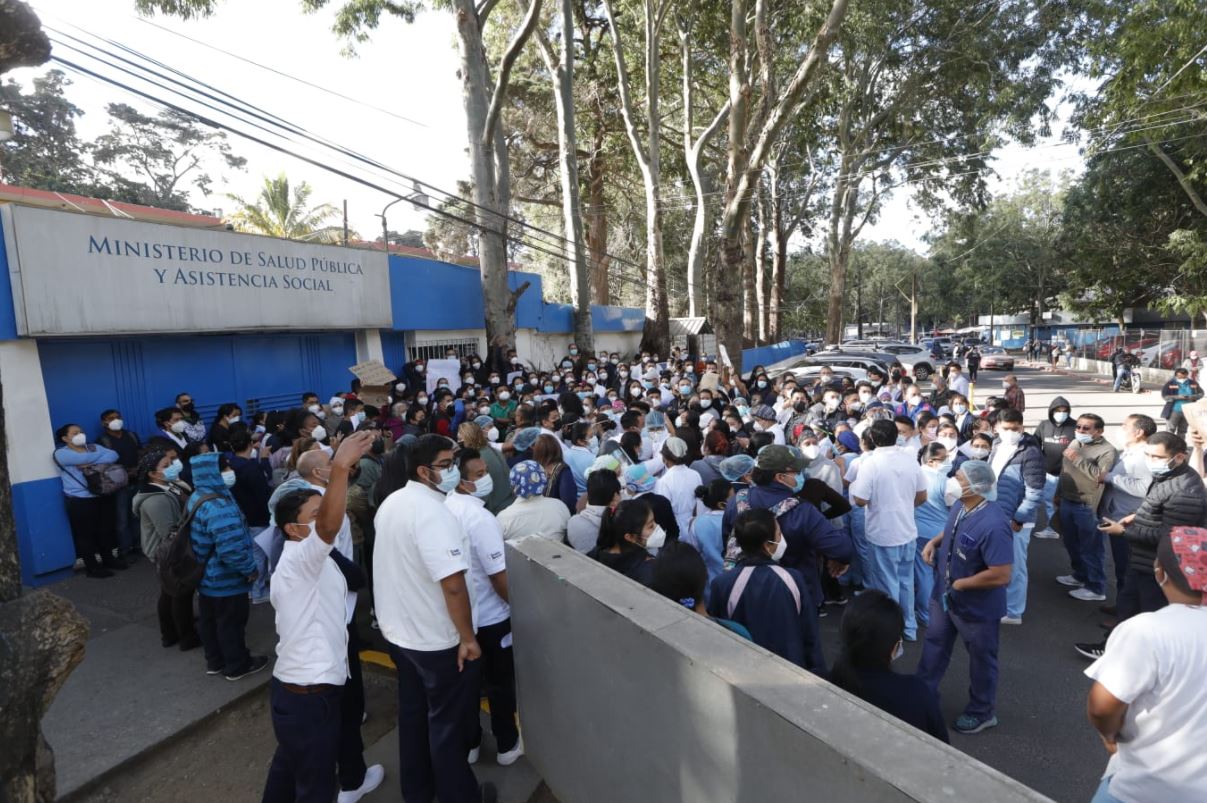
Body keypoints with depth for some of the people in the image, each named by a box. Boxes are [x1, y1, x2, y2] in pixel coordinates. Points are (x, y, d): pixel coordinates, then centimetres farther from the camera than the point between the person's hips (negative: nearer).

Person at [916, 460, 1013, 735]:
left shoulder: (993, 525, -34)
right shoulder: (959, 507, -7)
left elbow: (1001, 576, -33)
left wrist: (961, 584, -22)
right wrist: (934, 541, -5)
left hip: (977, 606, -8)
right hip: (944, 595, 8)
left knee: (980, 659, 16)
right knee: (934, 644, 22)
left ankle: (982, 712, 39)